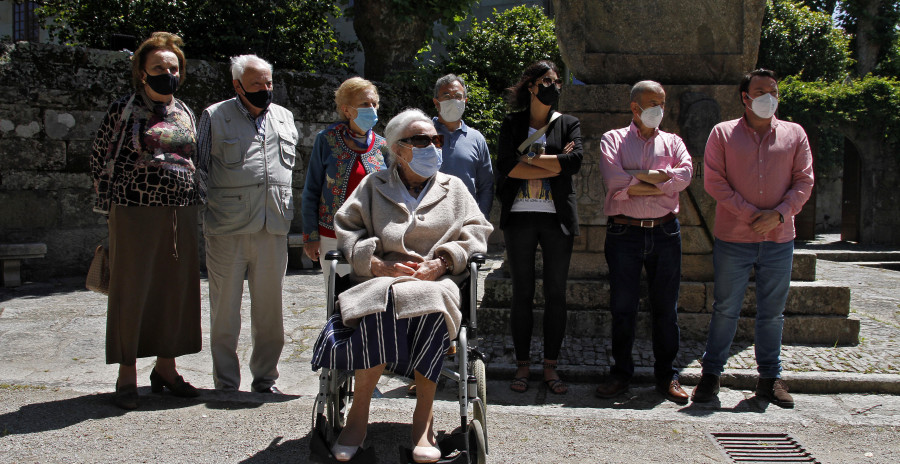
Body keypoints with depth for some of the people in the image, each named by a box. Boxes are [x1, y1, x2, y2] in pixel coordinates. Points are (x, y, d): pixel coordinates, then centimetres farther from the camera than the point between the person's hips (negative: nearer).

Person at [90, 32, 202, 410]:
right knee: (131, 289, 0)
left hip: (180, 213, 5)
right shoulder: (123, 110, 0)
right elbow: (99, 161, 2)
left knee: (176, 289, 8)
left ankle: (165, 367, 22)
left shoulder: (186, 113, 14)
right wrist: (110, 208, -2)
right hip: (135, 211, -5)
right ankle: (127, 376, 11)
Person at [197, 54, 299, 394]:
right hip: (227, 228, -3)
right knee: (225, 309, 4)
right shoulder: (214, 117, 4)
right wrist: (204, 208, -2)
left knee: (269, 309, 9)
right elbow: (199, 167, 7)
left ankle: (265, 379, 21)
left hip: (273, 229, 3)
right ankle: (226, 384, 14)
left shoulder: (284, 118, 15)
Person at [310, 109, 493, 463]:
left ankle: (424, 417, -28)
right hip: (382, 281, 0)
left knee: (430, 301, -38)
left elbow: (477, 232, 13)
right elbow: (345, 228, 9)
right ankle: (359, 412, -25)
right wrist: (379, 264, -8)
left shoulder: (454, 188, 22)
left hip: (436, 281, 0)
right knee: (381, 304, -38)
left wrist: (441, 262, -5)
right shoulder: (374, 186, 19)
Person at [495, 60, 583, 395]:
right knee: (522, 294, 3)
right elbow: (505, 167, -8)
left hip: (557, 217, 1)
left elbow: (575, 160, -9)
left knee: (556, 294, 3)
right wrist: (554, 165, -9)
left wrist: (529, 157, -7)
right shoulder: (512, 124, 9)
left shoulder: (568, 124, 10)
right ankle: (522, 365, 12)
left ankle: (551, 367, 12)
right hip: (520, 217, -1)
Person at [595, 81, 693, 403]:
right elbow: (615, 181, -10)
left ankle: (666, 374, 16)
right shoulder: (613, 140, 8)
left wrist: (638, 176, -11)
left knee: (665, 307, 6)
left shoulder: (672, 142, 15)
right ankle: (621, 372, 15)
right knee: (622, 307, 3)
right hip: (624, 232, -2)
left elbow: (685, 173, -6)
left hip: (665, 232, 2)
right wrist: (662, 179, -7)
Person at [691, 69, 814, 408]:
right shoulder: (723, 133, 3)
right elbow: (713, 180, -4)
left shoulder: (794, 134, 9)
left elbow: (804, 182, 4)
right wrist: (751, 213, -12)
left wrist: (779, 214, -12)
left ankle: (770, 378, 20)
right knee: (725, 309, 3)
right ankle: (711, 374, 14)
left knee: (773, 312, 9)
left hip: (779, 239, 2)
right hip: (732, 239, -2)